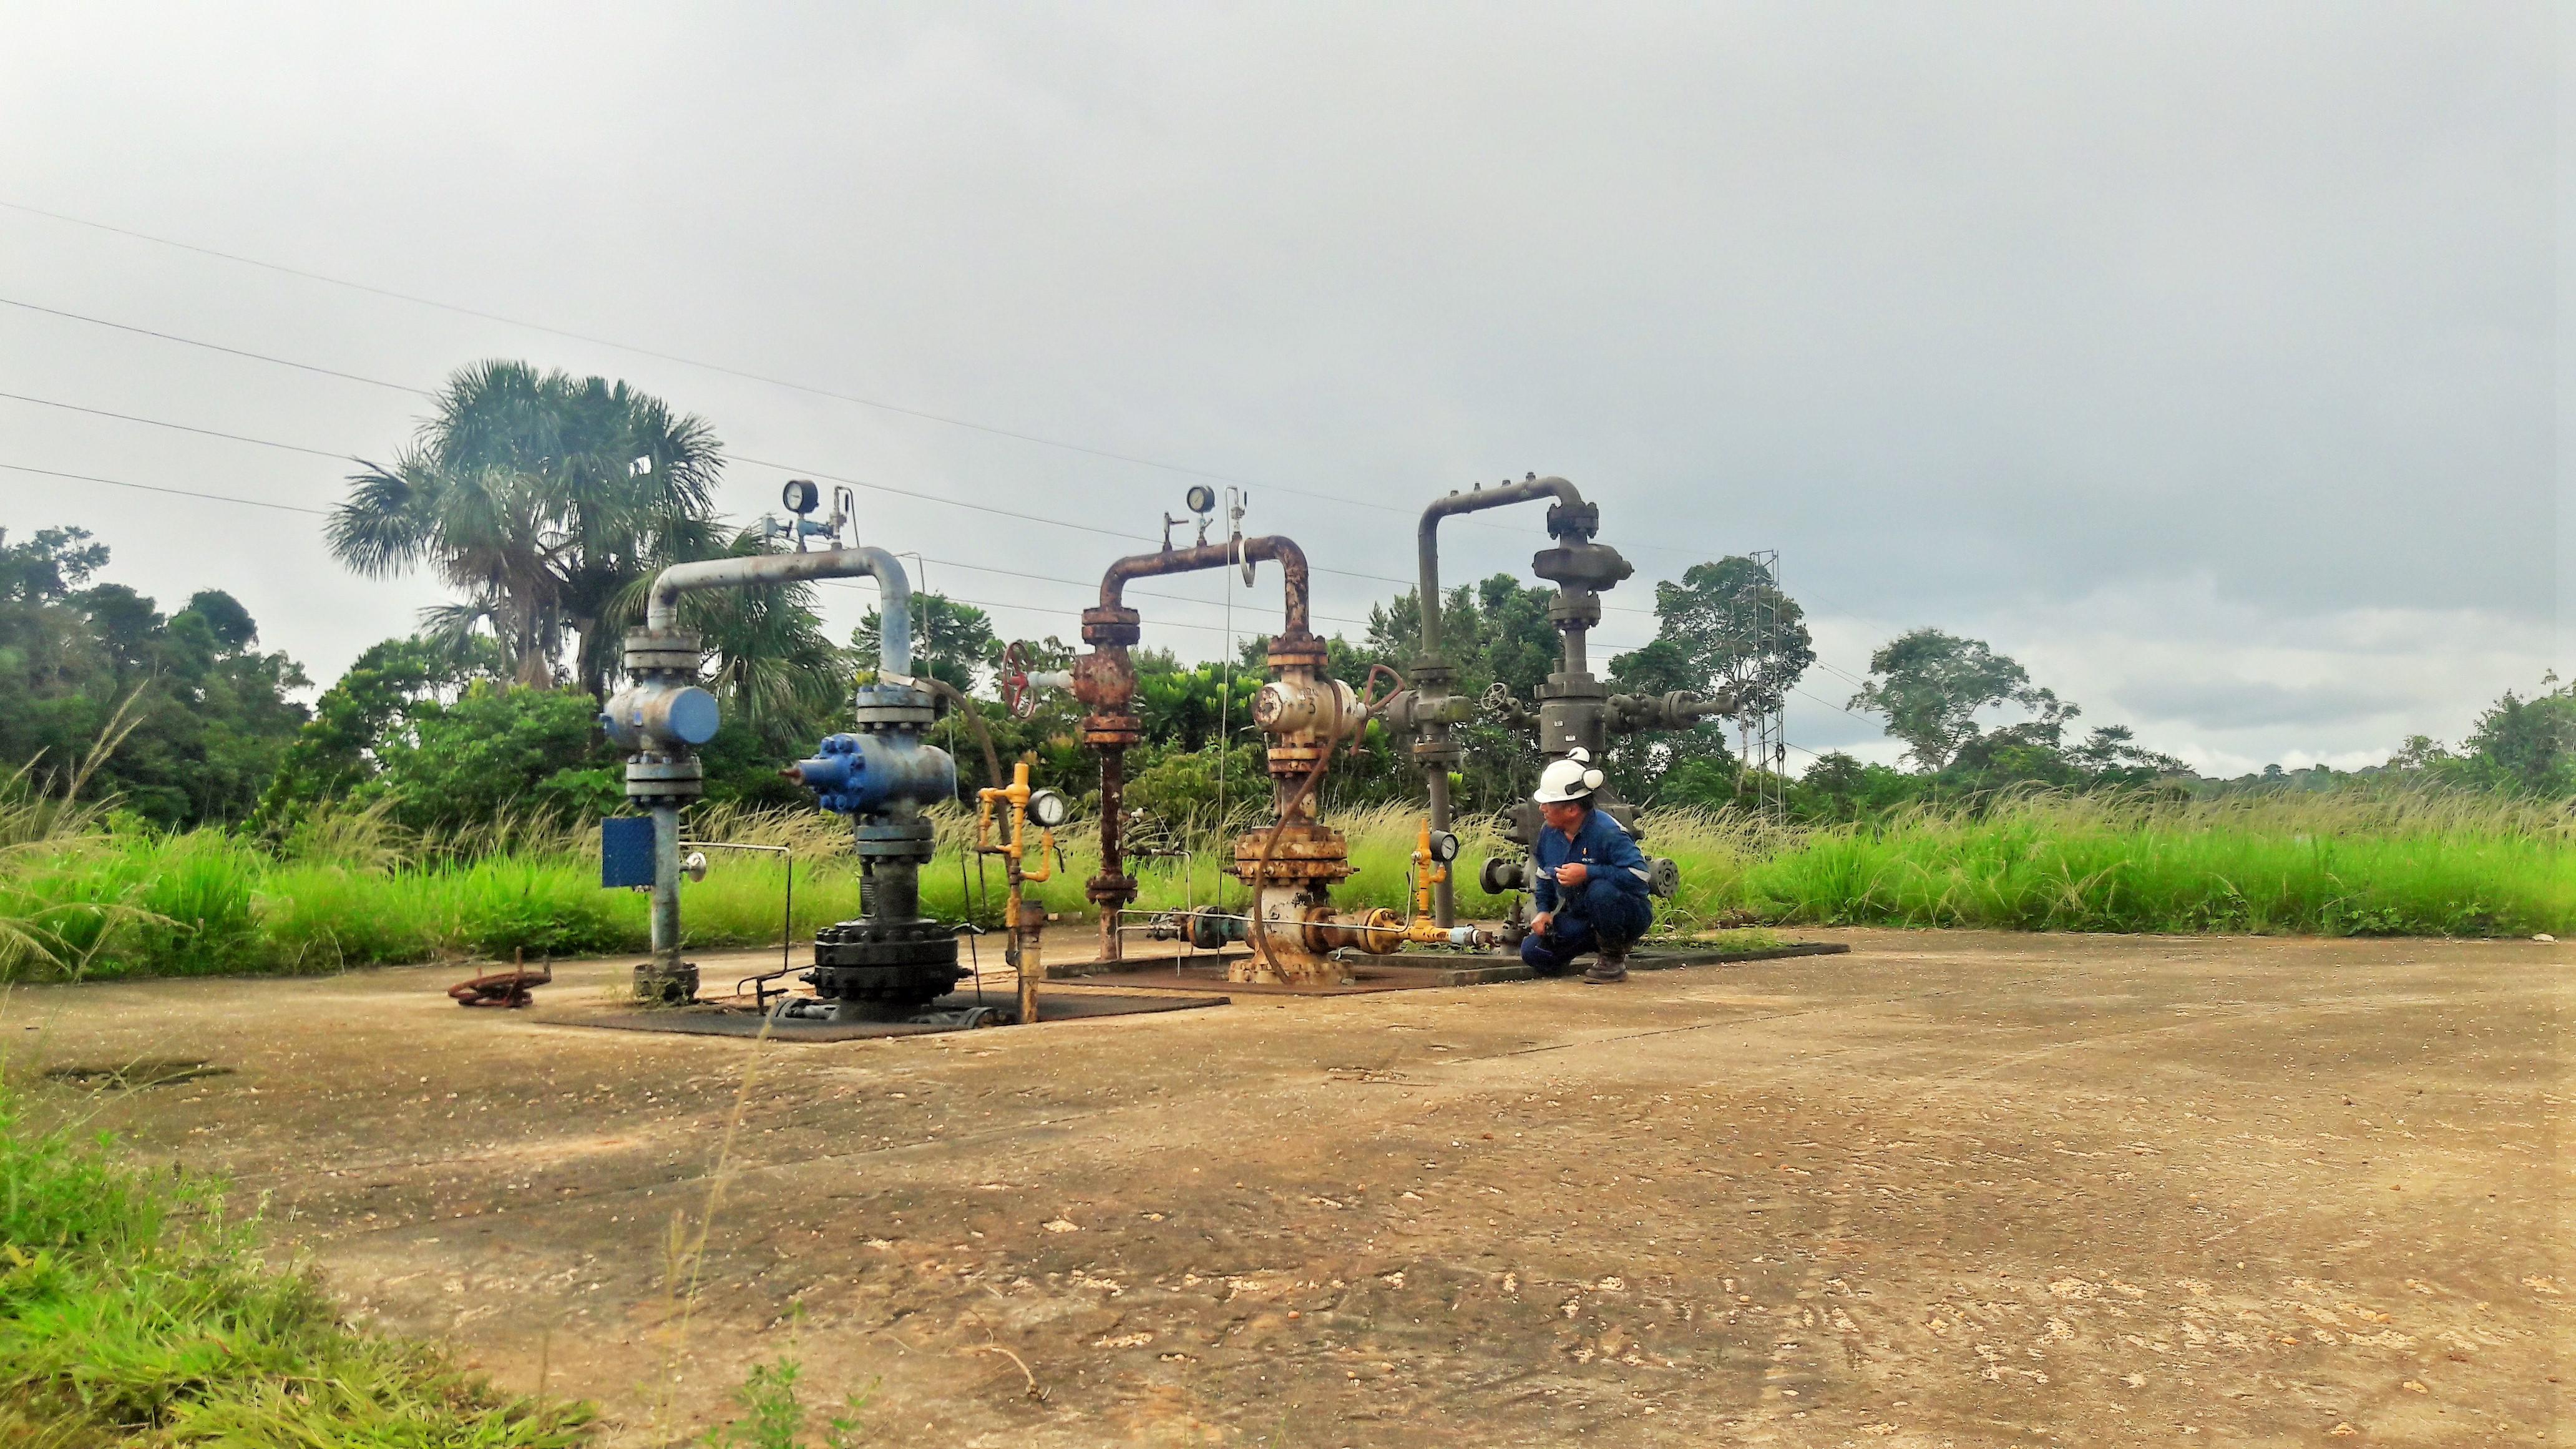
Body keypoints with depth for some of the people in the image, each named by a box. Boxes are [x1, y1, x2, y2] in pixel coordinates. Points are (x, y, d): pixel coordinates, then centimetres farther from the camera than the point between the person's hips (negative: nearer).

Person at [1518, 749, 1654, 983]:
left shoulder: (1606, 832, -24)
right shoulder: (1549, 834, 0)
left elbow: (1639, 875, -34)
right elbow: (1545, 878, 16)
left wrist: (1587, 873, -33)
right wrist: (1543, 911, -1)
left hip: (1629, 917, -7)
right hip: (1579, 918, 7)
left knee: (1599, 891, -40)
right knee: (1533, 951, -12)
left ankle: (1615, 959, -13)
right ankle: (1599, 943, 11)